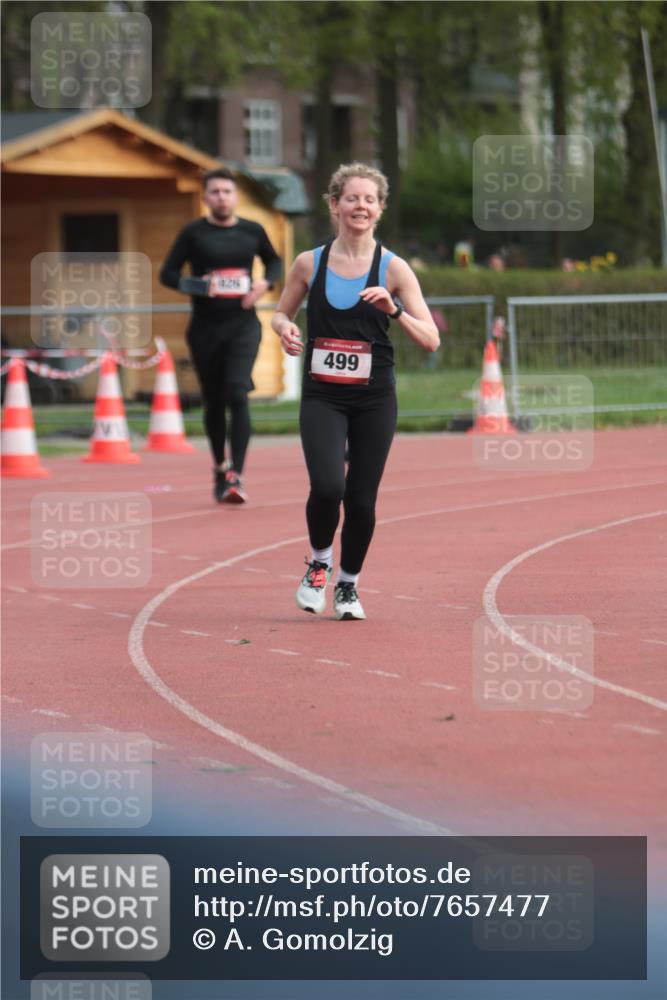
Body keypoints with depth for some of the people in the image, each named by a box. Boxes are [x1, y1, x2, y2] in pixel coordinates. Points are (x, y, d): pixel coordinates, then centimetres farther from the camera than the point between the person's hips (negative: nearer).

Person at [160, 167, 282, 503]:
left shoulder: (252, 232, 5)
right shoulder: (194, 233, 0)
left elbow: (274, 261, 21)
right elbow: (167, 274, -1)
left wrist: (265, 283, 0)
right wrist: (198, 286, -19)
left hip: (243, 325, 0)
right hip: (205, 327, 0)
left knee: (237, 394, -16)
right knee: (213, 402, 9)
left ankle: (235, 476, -20)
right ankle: (220, 467, 31)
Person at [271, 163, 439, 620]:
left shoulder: (393, 268, -3)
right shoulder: (310, 263, 1)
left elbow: (431, 340, -5)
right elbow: (281, 313, 16)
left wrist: (394, 309, -22)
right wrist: (285, 329, -7)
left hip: (374, 398, 0)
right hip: (322, 397, 0)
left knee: (362, 499, 2)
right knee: (327, 486, -19)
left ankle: (349, 584, 27)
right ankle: (319, 561, 11)